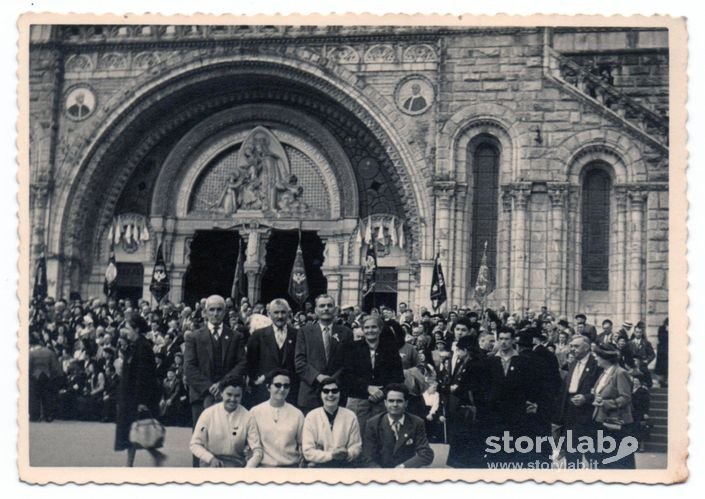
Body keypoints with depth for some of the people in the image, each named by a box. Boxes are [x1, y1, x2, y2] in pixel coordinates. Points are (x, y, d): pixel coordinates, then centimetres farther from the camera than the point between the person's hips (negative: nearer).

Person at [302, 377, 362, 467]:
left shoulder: (350, 416, 6)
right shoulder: (311, 417, 3)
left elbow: (356, 446, 9)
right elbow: (308, 451, -2)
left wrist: (347, 454, -14)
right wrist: (331, 455, -15)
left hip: (345, 464, 1)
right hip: (319, 465, -1)